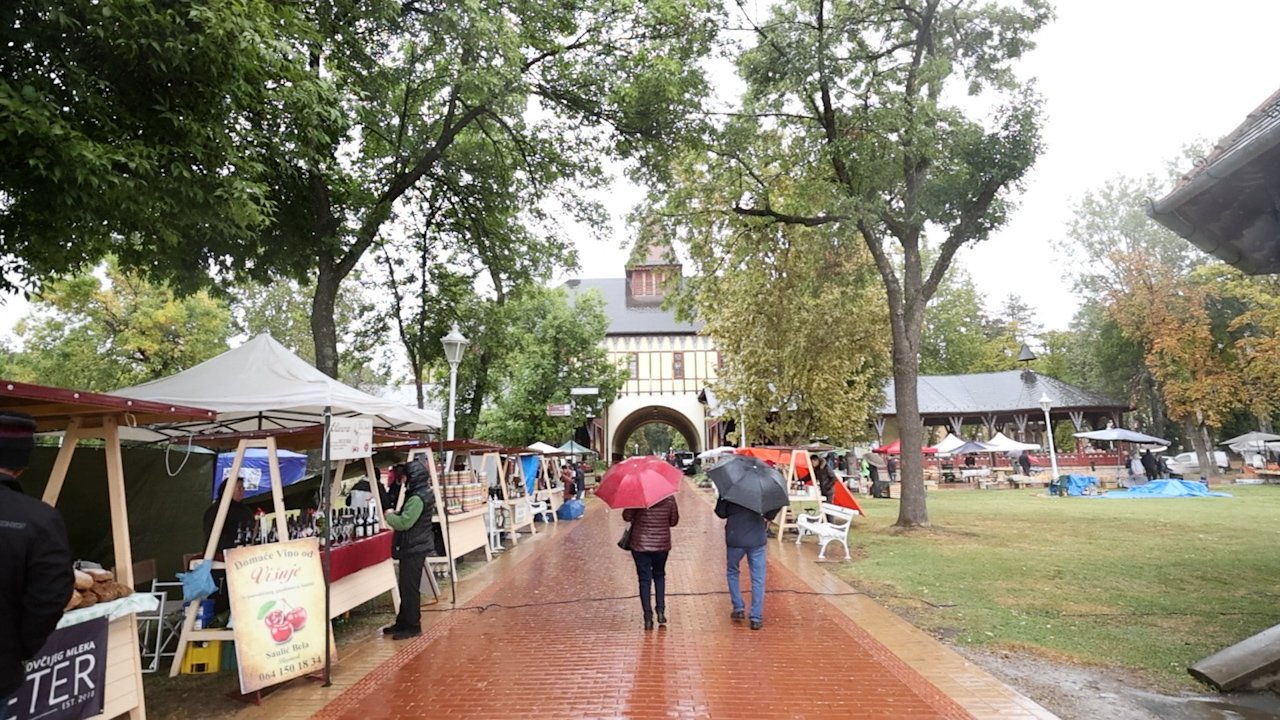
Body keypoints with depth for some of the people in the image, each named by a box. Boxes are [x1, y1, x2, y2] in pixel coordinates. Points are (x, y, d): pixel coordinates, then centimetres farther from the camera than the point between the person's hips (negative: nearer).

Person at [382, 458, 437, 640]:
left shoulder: (417, 499, -21)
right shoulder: (423, 494, 11)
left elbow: (404, 522, -25)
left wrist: (389, 515, -9)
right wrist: (395, 516, 2)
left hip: (414, 549, -10)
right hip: (414, 547, 10)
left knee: (409, 588, -2)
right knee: (406, 587, 17)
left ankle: (413, 626, 7)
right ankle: (403, 622, 28)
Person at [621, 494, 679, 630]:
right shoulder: (669, 498, -7)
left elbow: (626, 516, -10)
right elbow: (674, 521, 1)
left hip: (640, 544, -2)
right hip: (662, 544, 2)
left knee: (644, 579, 6)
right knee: (659, 575, 23)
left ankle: (648, 617, 4)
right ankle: (660, 611, 16)